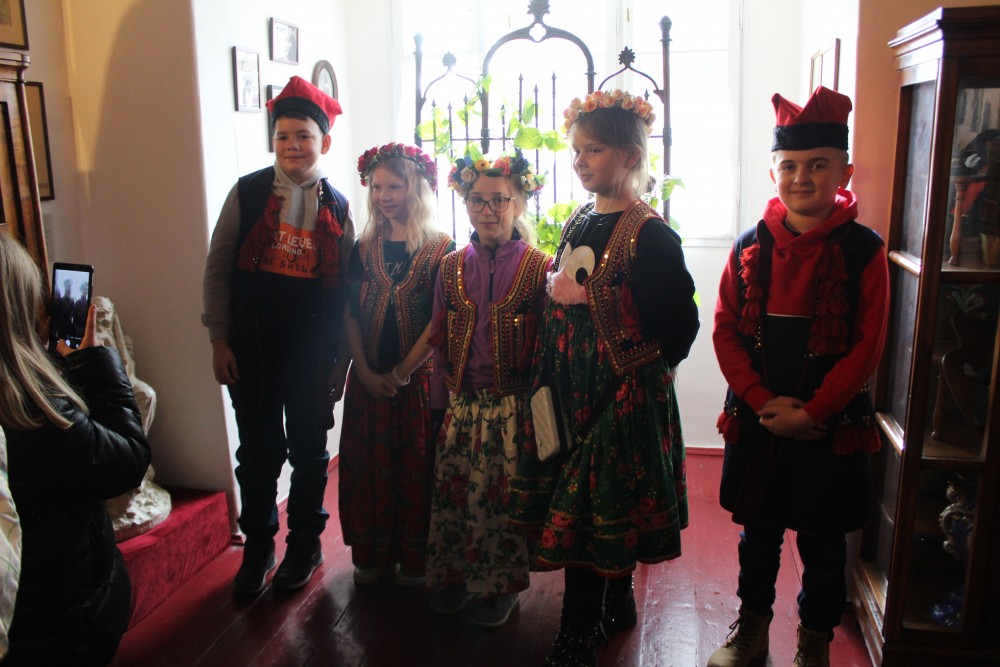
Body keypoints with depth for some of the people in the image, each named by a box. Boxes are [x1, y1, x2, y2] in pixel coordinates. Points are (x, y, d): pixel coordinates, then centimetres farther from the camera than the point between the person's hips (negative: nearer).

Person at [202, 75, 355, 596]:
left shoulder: (337, 208, 1)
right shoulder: (247, 193, -2)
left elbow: (344, 288, 2)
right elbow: (218, 268, -1)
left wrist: (340, 357, 1)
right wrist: (219, 339, -5)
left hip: (311, 352, 1)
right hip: (252, 348, 0)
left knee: (309, 451, 13)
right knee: (257, 451, 11)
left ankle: (304, 544, 33)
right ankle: (257, 546, 31)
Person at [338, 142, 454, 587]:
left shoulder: (441, 250, -5)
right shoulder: (364, 249, 6)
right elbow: (350, 315, 2)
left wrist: (401, 372, -13)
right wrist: (365, 372, -8)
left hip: (420, 378, -3)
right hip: (369, 378, 4)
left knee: (416, 467, 5)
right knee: (368, 466, 10)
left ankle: (414, 559, 20)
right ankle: (372, 555, 24)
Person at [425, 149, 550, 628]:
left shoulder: (537, 267, -5)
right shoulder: (451, 267, 7)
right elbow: (440, 338, 12)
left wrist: (532, 397, -9)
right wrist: (448, 391, 9)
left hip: (513, 404, -3)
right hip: (463, 403, 4)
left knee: (503, 494, 3)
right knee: (452, 489, 9)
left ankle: (500, 587, 23)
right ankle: (453, 576, 29)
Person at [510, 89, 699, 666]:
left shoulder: (650, 234, -15)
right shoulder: (579, 223, 8)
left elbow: (678, 326, -17)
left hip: (623, 397, -7)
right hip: (573, 393, 7)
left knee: (588, 515, 0)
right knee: (607, 514, 18)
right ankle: (618, 607, 38)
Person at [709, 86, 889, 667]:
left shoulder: (863, 250, -7)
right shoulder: (752, 246, 1)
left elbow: (867, 347, -9)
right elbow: (725, 332, 0)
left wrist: (809, 412, -13)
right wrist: (764, 403, -10)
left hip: (831, 424, -2)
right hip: (756, 421, 3)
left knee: (823, 543, 12)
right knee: (757, 531, 16)